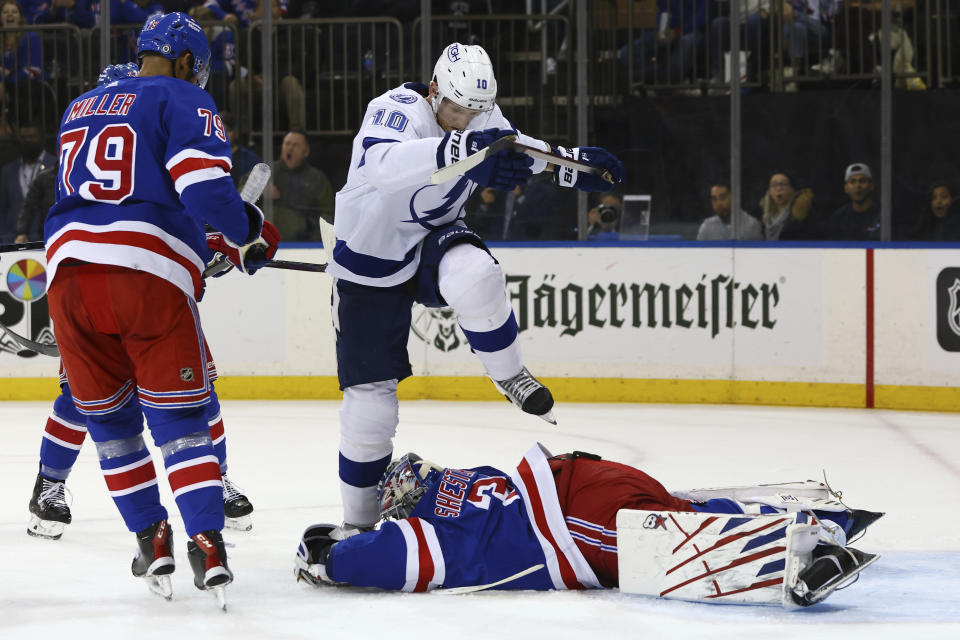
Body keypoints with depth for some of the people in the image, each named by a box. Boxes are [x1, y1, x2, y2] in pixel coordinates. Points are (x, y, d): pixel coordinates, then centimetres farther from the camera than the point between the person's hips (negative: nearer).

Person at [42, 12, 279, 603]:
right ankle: (207, 543, -8)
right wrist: (247, 233, 9)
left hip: (69, 266, 4)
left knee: (108, 418, 17)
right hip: (151, 273, -4)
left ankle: (151, 540, 13)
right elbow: (205, 186, -10)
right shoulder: (184, 100, 7)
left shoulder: (80, 109, 27)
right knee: (180, 416, 3)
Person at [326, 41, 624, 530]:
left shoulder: (480, 119, -9)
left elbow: (516, 151, 13)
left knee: (473, 276, -34)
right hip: (371, 264, -4)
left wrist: (572, 162, -4)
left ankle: (508, 375, -10)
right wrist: (460, 150, -69)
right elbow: (382, 163, -53)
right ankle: (358, 522, 15)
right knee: (369, 397, -3)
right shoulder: (397, 110, -30)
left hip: (432, 240, 4)